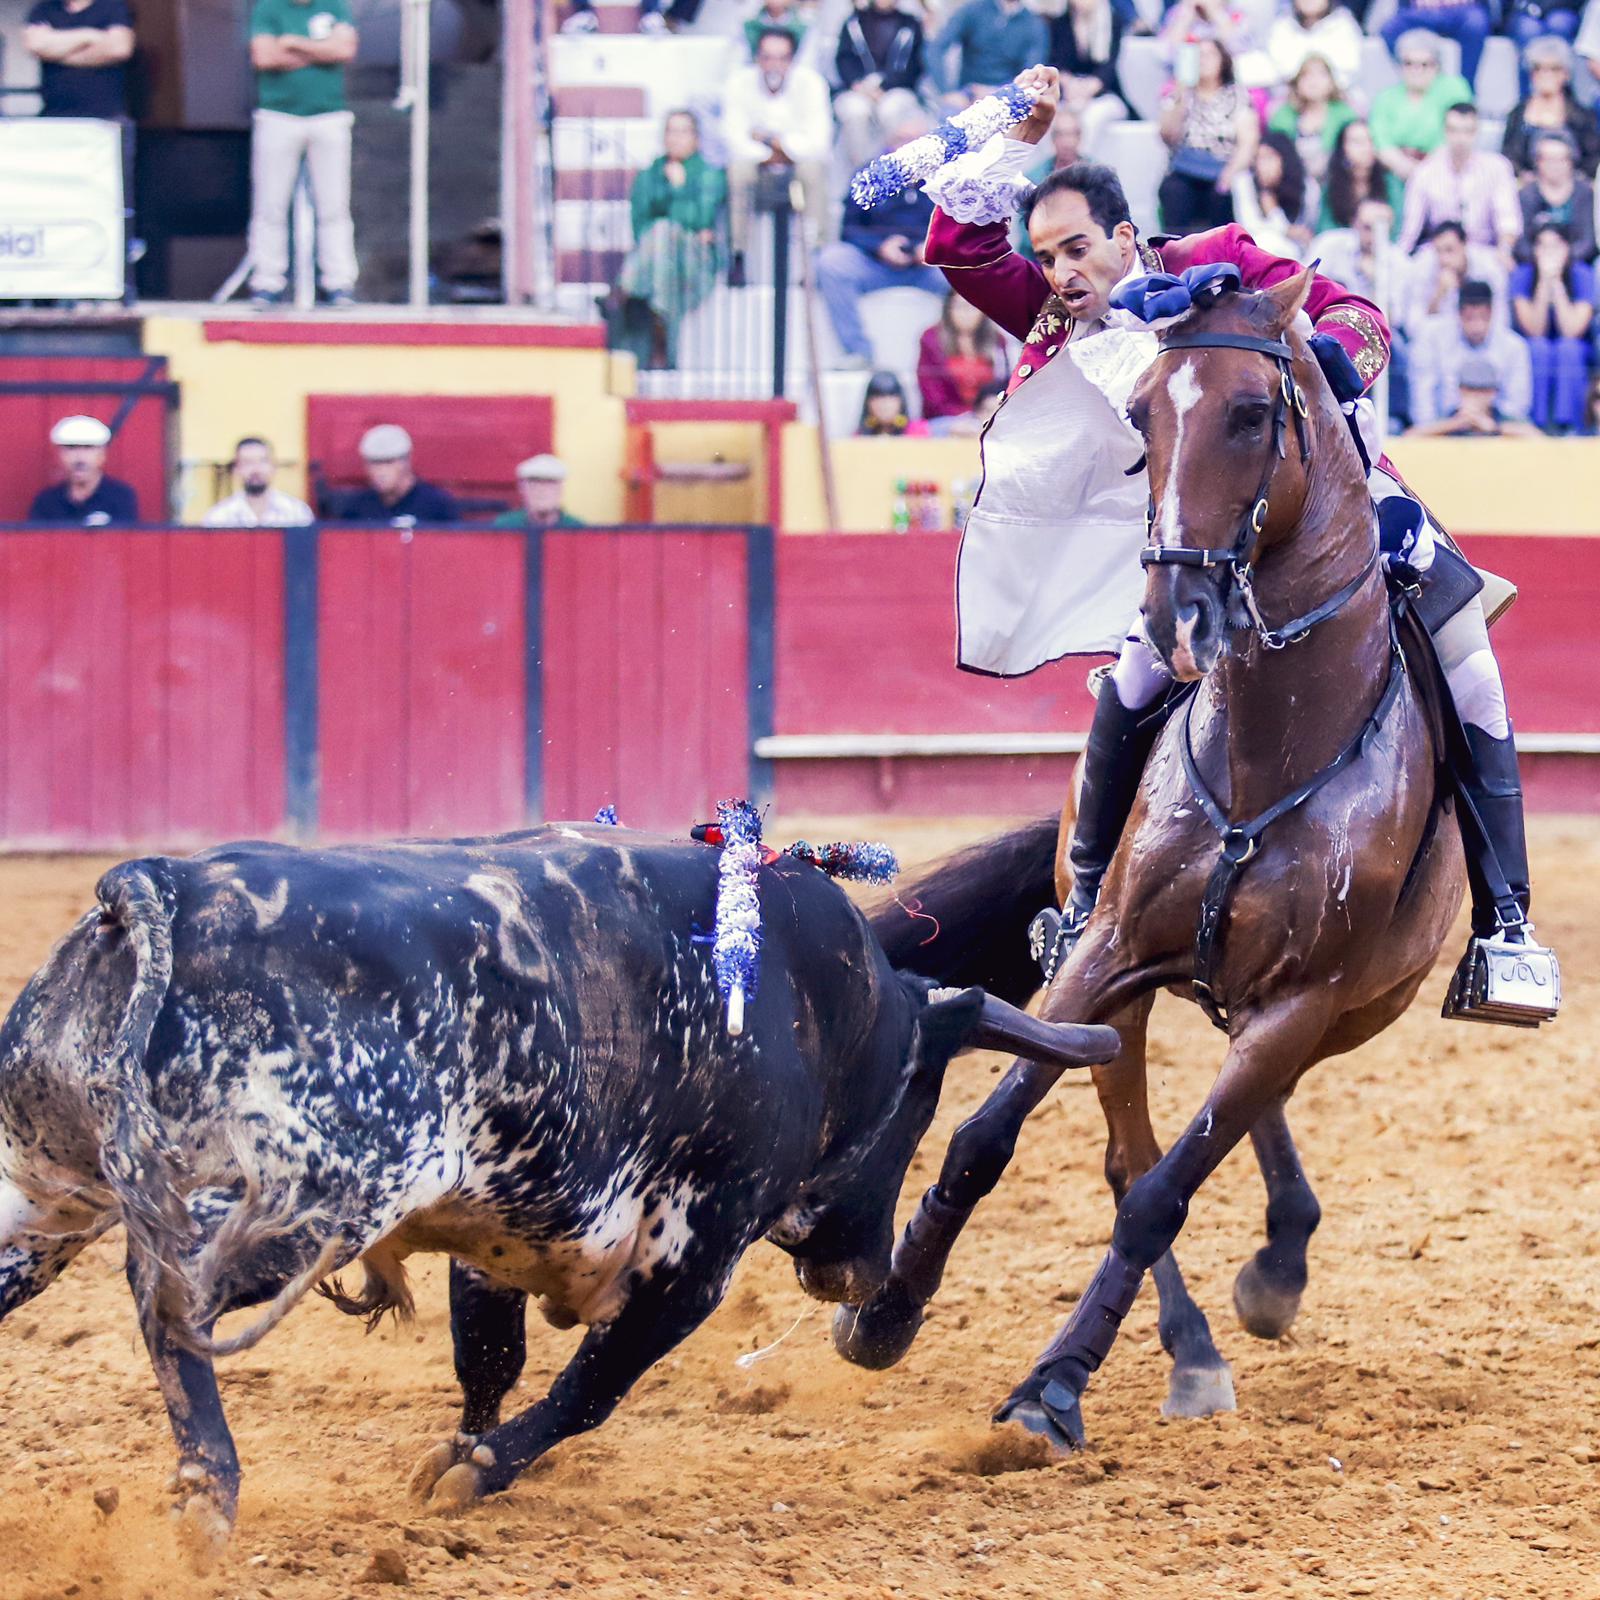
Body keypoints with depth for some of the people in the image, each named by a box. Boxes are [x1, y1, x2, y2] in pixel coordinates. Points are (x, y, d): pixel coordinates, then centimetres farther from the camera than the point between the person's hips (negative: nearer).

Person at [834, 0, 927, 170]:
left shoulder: (911, 25, 10)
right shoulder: (855, 21, 15)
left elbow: (912, 67, 1)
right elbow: (844, 59, 6)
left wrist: (882, 87, -14)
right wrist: (858, 84, -14)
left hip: (895, 90, -1)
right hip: (857, 93, 1)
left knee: (892, 109, -36)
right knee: (855, 109, -34)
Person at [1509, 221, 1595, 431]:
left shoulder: (1582, 275, -14)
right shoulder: (1522, 276, -13)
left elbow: (1572, 330, -24)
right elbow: (1534, 330, -21)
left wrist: (1556, 281, -28)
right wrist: (1544, 281, -29)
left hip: (1575, 355, -1)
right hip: (1530, 354, 1)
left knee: (1567, 347, -32)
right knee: (1538, 347, -31)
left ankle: (1567, 425, -33)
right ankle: (1538, 424, -30)